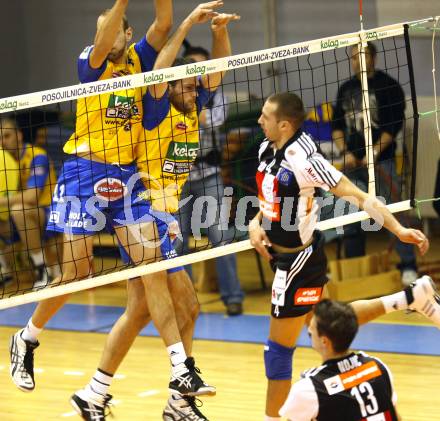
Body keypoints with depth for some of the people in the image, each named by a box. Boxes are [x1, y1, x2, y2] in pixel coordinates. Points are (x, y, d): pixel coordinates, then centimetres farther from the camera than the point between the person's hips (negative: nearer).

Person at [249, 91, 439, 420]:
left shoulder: (302, 158, -25)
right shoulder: (267, 150, 0)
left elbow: (357, 196, -26)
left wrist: (399, 230, -32)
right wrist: (256, 223, -3)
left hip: (299, 259, -10)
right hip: (285, 254, 10)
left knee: (279, 346, 2)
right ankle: (412, 298, 29)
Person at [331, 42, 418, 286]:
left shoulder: (388, 85, -3)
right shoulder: (346, 89, 14)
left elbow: (394, 124, -8)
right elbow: (337, 124, 16)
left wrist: (374, 153, -14)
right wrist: (345, 152, 0)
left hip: (381, 161, -6)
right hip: (352, 162, 6)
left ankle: (408, 266, -7)